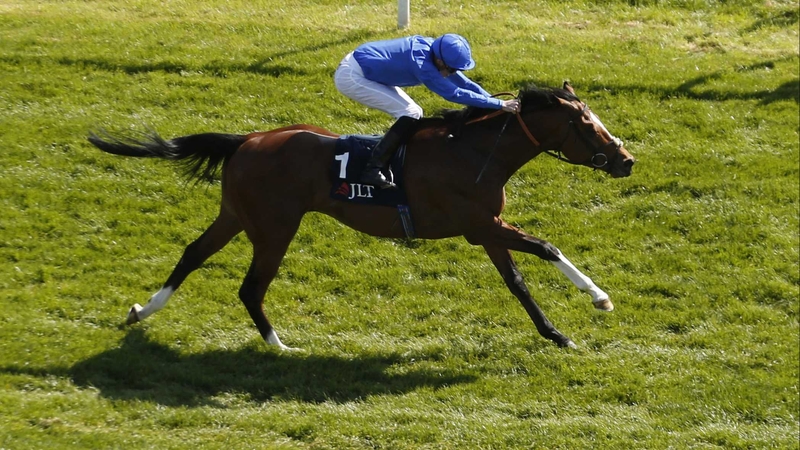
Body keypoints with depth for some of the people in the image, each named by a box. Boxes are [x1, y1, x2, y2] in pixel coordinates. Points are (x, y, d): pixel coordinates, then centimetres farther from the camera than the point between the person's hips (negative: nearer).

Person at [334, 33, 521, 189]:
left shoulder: (434, 50, -4)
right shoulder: (421, 63, -31)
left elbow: (465, 83, 4)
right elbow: (454, 93, -32)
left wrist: (496, 103, -3)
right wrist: (499, 105, -30)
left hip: (365, 69, 10)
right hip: (351, 77, -10)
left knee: (412, 114, 11)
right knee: (410, 114, -14)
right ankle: (372, 171, -15)